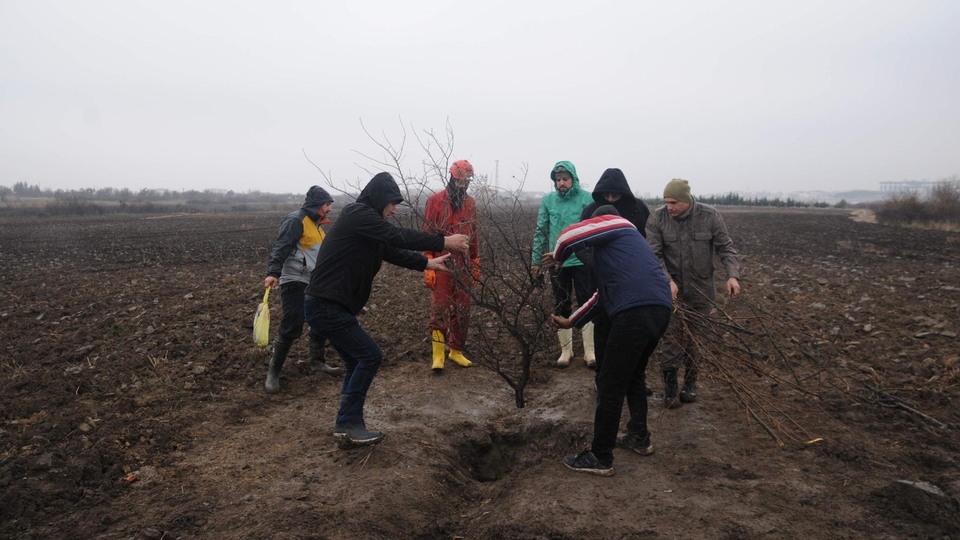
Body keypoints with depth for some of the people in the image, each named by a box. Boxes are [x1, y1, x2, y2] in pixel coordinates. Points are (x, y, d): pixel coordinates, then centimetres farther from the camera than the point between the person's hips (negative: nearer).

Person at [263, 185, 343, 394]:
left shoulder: (315, 223, 17)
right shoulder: (295, 220, -13)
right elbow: (280, 247, -23)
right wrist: (273, 273, -35)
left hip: (314, 283, 9)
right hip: (295, 283, -9)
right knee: (291, 328, -10)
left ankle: (317, 362, 29)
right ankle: (273, 372, 2)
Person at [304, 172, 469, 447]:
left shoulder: (365, 222, 16)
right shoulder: (357, 214, -13)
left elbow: (393, 251, 21)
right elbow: (399, 237, -21)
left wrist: (427, 263, 20)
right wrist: (444, 242, -18)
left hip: (329, 306, 10)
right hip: (326, 306, -10)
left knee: (357, 362, 14)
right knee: (370, 355, -8)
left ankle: (346, 425, 21)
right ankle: (349, 423, 1)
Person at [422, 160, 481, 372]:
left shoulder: (470, 203, 11)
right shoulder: (436, 200, -4)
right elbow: (427, 234, -6)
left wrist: (476, 265, 15)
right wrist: (428, 267, -11)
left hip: (464, 264, 5)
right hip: (442, 264, -5)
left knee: (463, 311, 9)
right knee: (440, 309, -6)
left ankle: (456, 351, 21)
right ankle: (438, 356, 1)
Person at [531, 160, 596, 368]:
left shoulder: (587, 199, -6)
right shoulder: (548, 200, 2)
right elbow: (541, 231, 7)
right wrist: (536, 260, 7)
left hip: (583, 261, -3)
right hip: (557, 263, 3)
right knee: (561, 307, 11)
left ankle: (590, 351, 14)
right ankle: (566, 349, 24)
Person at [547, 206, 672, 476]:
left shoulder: (612, 223, 9)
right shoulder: (625, 240, 34)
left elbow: (569, 236, -9)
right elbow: (604, 292, 36)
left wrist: (557, 258, 14)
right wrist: (571, 322, 38)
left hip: (635, 312, -9)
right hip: (660, 310, 10)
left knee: (610, 385, 0)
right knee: (634, 375, 28)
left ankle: (600, 459, 10)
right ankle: (639, 438, 39)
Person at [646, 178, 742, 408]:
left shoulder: (710, 216, -8)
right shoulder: (657, 219, -11)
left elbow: (726, 248, -3)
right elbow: (654, 255, -12)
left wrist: (732, 275, -19)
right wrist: (667, 280, -26)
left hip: (701, 291, 2)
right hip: (671, 290, -1)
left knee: (696, 338, 11)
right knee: (672, 338, -7)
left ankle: (690, 383, 27)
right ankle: (670, 387, 7)